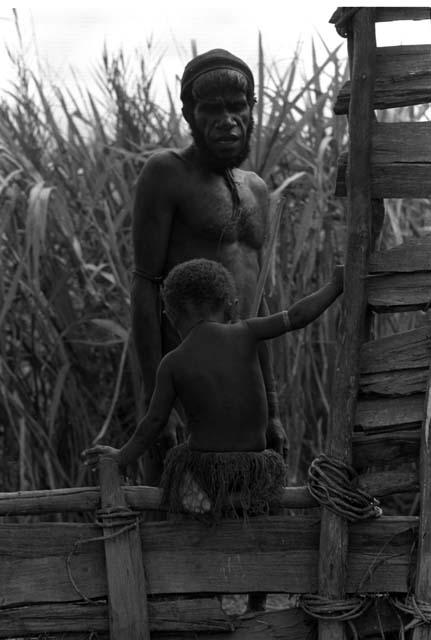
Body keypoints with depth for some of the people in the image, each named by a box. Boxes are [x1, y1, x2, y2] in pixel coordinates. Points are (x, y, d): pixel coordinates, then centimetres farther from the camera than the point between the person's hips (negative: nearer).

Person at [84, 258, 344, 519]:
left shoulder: (172, 364, -4)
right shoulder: (244, 333, -3)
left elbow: (154, 423, -2)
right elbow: (297, 316, -5)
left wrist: (121, 457, 12)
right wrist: (336, 285, 7)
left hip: (203, 471, -1)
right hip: (253, 469, 1)